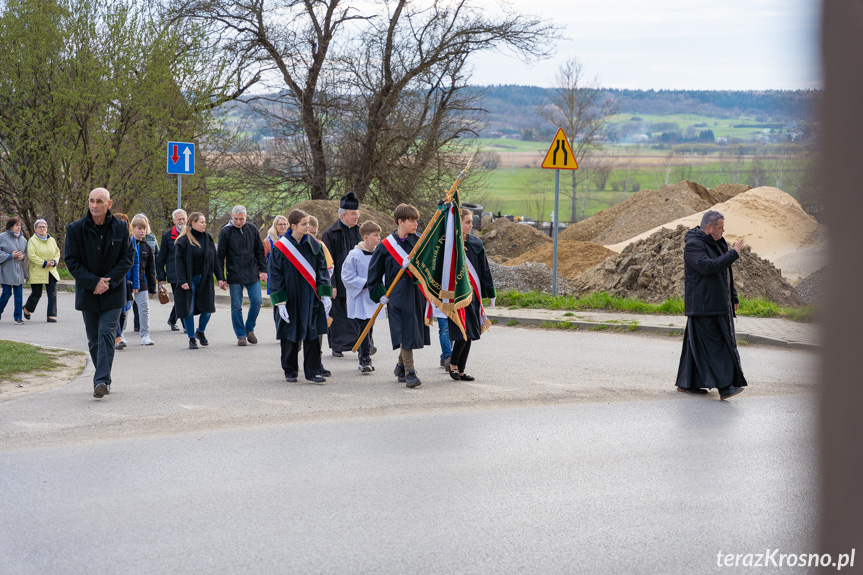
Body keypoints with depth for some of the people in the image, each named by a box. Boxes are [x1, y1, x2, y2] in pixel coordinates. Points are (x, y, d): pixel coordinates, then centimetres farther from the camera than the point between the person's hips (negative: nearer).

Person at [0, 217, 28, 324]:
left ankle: (18, 316, 7)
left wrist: (22, 256, -3)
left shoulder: (22, 238, 9)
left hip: (19, 270, 5)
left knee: (19, 294, 1)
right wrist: (11, 256, -17)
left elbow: (26, 251, 20)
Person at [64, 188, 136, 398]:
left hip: (113, 292, -2)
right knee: (94, 339, 8)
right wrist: (94, 282, -14)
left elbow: (128, 258, -1)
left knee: (106, 334, -13)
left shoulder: (121, 228, -2)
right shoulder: (75, 229, -4)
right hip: (87, 292, 2)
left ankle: (102, 381, -18)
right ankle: (104, 380, 19)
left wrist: (108, 281, -12)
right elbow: (72, 261, -4)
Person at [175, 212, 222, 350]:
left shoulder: (208, 238, 7)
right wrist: (182, 280, -18)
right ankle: (192, 338, 12)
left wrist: (220, 277, 4)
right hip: (189, 280, -4)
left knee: (207, 308, 3)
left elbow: (215, 259, 10)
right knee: (189, 310, -2)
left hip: (204, 279, 4)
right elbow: (179, 261, -10)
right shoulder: (184, 240, -8)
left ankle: (200, 332, 29)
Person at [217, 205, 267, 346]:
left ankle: (249, 329, 18)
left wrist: (263, 270, 7)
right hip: (234, 276, -2)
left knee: (256, 301, -3)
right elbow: (220, 256, -1)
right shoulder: (225, 232, -4)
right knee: (236, 306, 1)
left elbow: (260, 251, 14)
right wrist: (220, 278, -4)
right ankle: (241, 335, 11)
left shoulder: (252, 229, 5)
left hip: (252, 274, 2)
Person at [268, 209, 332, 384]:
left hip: (311, 298, 2)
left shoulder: (314, 245, 2)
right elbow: (275, 276, -5)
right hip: (290, 297, -2)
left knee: (312, 335, -2)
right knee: (289, 336, 7)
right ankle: (290, 371, 22)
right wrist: (280, 302, -10)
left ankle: (312, 371, 3)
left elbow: (322, 270, 5)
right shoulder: (280, 248, -6)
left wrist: (325, 294, -5)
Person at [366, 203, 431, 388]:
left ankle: (401, 366, 32)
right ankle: (410, 373, -9)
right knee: (404, 333, -10)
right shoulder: (386, 246, 0)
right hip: (397, 295, -3)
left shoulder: (419, 241, 3)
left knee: (412, 331, 10)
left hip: (417, 294, 3)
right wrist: (379, 294, 1)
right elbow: (374, 272, 7)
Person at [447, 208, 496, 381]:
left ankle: (460, 370, 15)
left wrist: (490, 293, 13)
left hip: (473, 294, 5)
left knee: (469, 334, 6)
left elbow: (484, 270, 13)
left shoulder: (476, 244, 8)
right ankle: (453, 364, 9)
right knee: (464, 332, -12)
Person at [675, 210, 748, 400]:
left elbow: (725, 272, 22)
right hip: (702, 304, -9)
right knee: (712, 344, -11)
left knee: (697, 344, 11)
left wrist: (733, 298, 20)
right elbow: (708, 267, -28)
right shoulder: (693, 245, -13)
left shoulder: (717, 243, 16)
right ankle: (724, 386, -16)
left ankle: (687, 383, 16)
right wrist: (733, 254, -21)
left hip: (719, 304, 9)